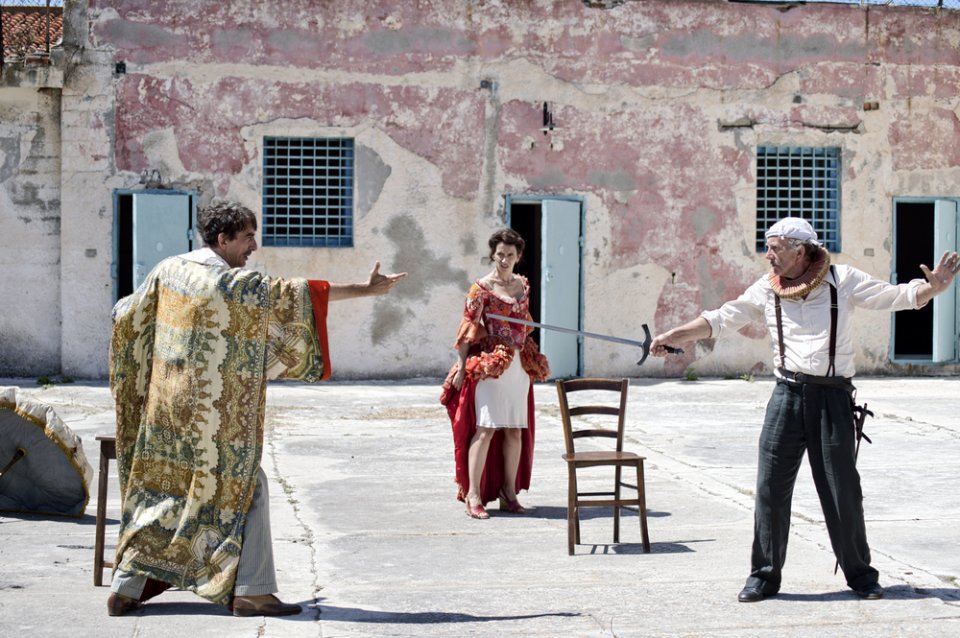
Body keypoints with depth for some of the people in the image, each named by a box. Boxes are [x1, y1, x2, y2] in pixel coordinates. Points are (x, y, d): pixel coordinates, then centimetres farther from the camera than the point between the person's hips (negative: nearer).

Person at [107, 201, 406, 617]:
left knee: (157, 490, 13)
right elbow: (298, 295, -11)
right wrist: (367, 289, -7)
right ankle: (250, 591, 3)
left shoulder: (167, 271, 6)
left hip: (165, 407, 6)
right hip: (215, 416, -6)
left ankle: (125, 588, 14)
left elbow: (125, 316, 15)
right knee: (247, 489, 5)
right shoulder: (237, 284, -11)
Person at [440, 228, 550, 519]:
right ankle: (473, 495, -11)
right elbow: (468, 328, -8)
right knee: (486, 427, -12)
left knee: (515, 429, 7)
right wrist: (461, 367, -11)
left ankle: (509, 492, 17)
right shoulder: (482, 288, -6)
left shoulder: (523, 285, 12)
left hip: (519, 365, 6)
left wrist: (530, 359, 18)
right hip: (489, 365, -6)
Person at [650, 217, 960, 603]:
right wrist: (673, 336, 0)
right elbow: (722, 319, 7)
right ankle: (764, 575, 11)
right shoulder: (766, 290, 7)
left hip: (833, 396, -2)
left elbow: (896, 296, -1)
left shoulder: (842, 280, 0)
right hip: (788, 394, 2)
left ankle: (860, 574, 20)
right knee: (771, 486, 0)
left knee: (843, 489, 4)